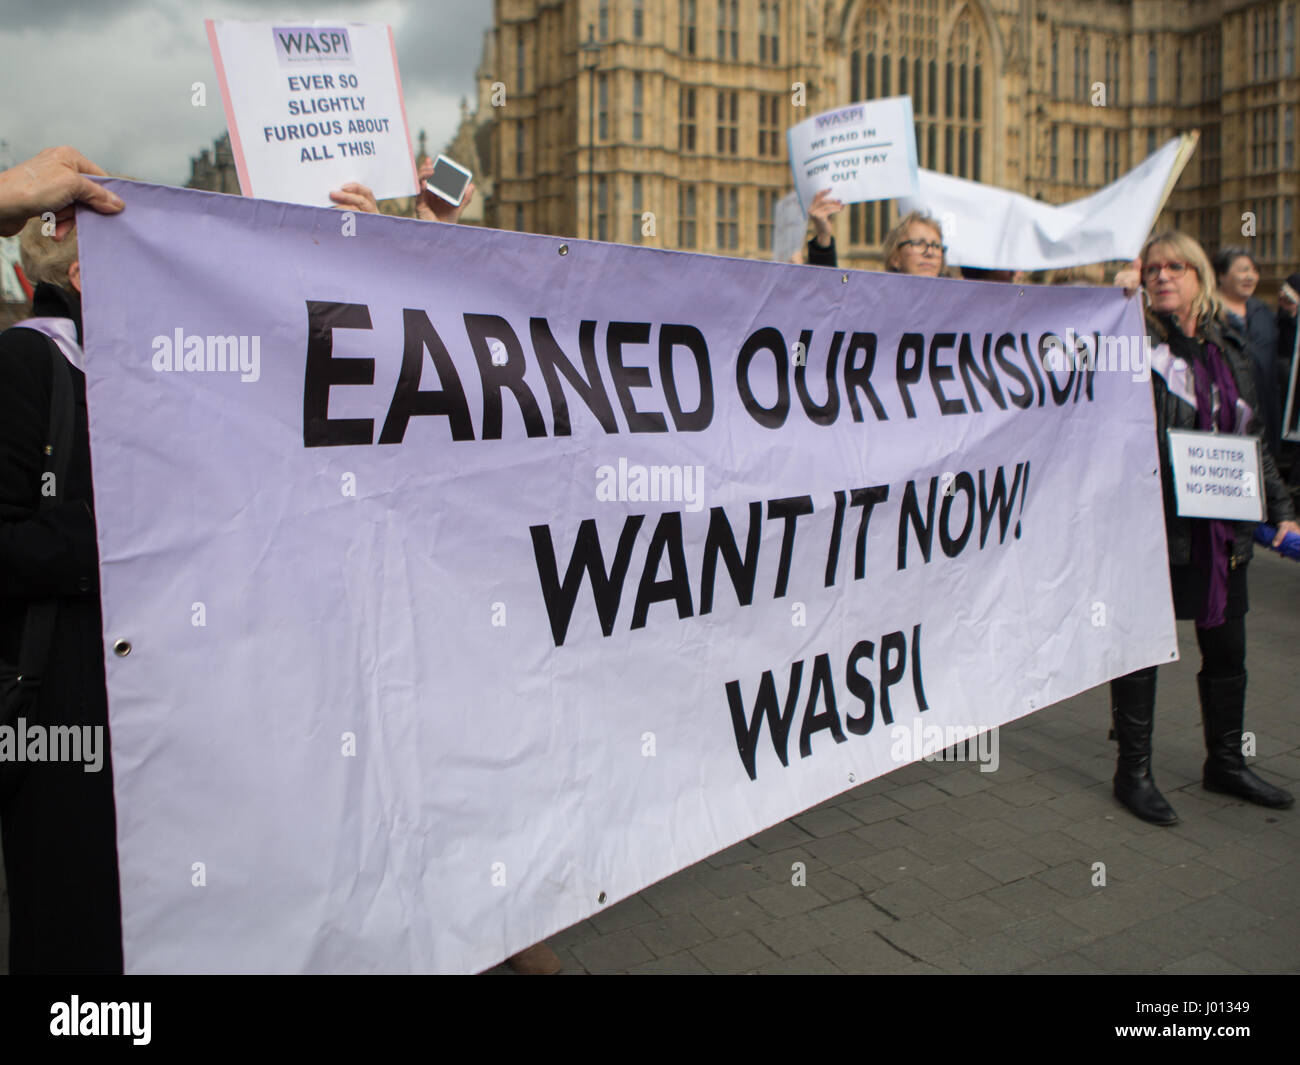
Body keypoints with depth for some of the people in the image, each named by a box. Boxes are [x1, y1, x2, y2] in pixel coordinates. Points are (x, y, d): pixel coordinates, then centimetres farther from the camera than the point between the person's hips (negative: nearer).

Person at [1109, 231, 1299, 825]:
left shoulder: (1229, 353, 13)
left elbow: (1252, 440, 18)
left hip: (1222, 526, 6)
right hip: (1155, 525, -6)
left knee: (1226, 648, 15)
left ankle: (1225, 762, 33)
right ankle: (1133, 771, 15)